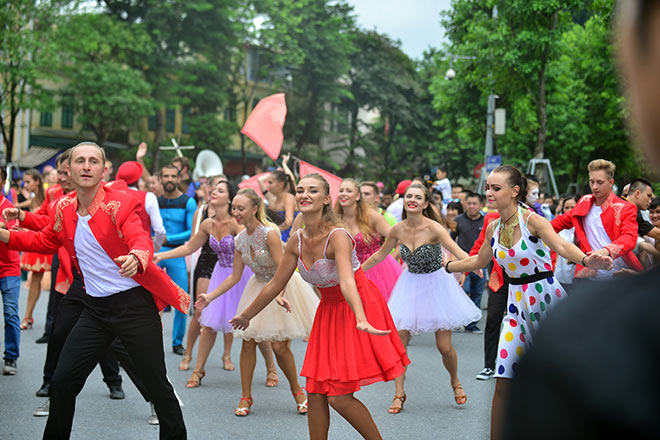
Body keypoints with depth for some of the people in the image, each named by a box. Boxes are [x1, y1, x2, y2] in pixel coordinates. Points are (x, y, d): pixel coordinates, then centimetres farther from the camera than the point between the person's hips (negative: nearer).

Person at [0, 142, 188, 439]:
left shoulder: (121, 203, -12)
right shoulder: (62, 209, 5)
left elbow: (141, 240, -27)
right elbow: (46, 241, 23)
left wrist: (136, 258, -50)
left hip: (134, 305, -5)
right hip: (95, 309, 5)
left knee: (157, 385, -1)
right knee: (62, 382, 5)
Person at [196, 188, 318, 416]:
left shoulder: (269, 233, -23)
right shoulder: (240, 240, -3)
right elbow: (235, 277, 4)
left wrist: (279, 294, -42)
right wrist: (210, 297, -1)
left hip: (283, 287, -6)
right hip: (259, 288, 6)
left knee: (280, 346, -7)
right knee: (248, 342, -2)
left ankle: (297, 391, 17)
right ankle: (246, 397, 10)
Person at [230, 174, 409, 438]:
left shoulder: (337, 236, -24)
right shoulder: (297, 241, -4)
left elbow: (347, 282, -39)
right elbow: (275, 285, 9)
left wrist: (361, 321, -55)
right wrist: (246, 315, 18)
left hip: (357, 308, -6)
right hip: (329, 312, 6)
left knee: (338, 396, -8)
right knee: (315, 393, 4)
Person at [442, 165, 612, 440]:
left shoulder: (531, 220, -13)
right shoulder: (493, 228, 5)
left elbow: (561, 246, -32)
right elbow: (479, 261, 24)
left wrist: (586, 261, -51)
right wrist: (446, 266, 32)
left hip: (545, 296, -5)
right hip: (517, 303, 5)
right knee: (503, 381, -3)